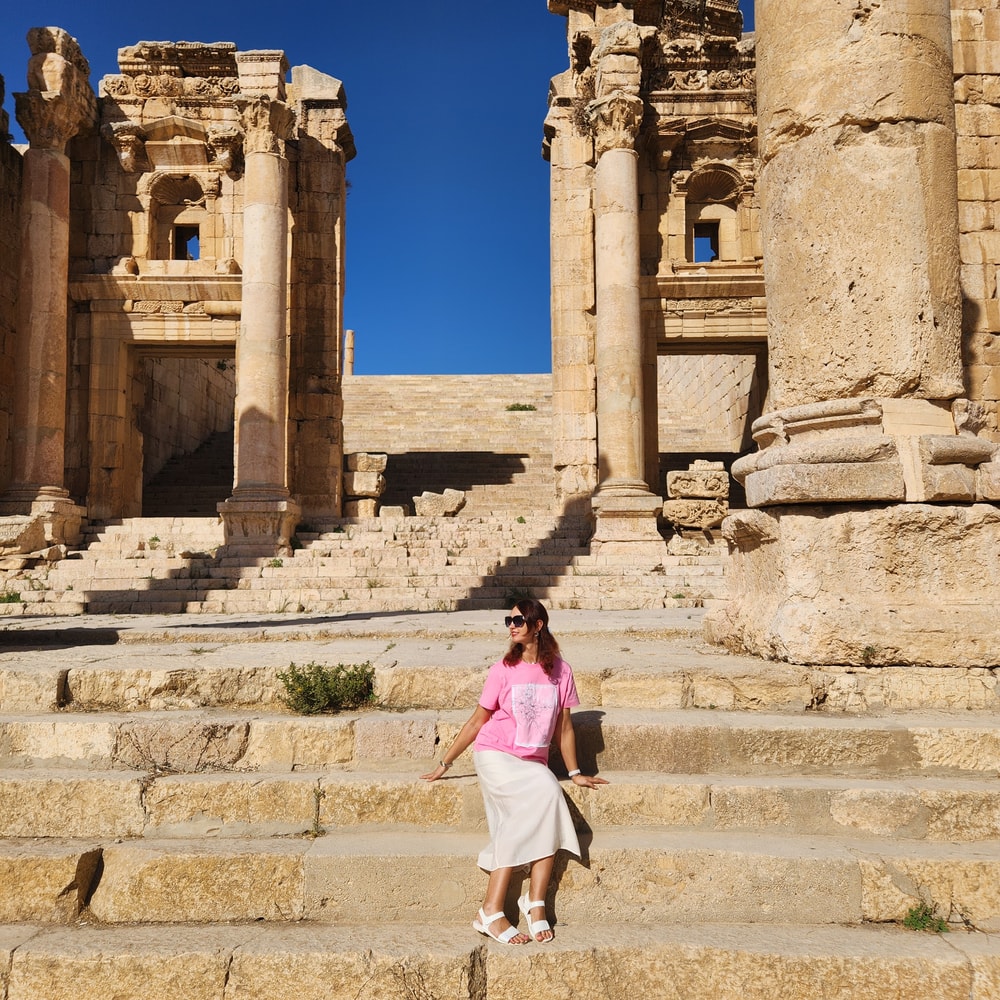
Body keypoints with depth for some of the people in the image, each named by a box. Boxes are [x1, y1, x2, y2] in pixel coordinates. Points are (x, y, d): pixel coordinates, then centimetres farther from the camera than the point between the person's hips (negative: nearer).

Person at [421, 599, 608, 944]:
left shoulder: (560, 670, 4)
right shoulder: (503, 670, -2)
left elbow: (564, 727, 12)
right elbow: (477, 722, 5)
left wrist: (575, 772, 13)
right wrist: (444, 764, 6)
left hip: (533, 763, 3)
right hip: (496, 756, -3)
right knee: (546, 792, -30)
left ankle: (535, 905, -19)